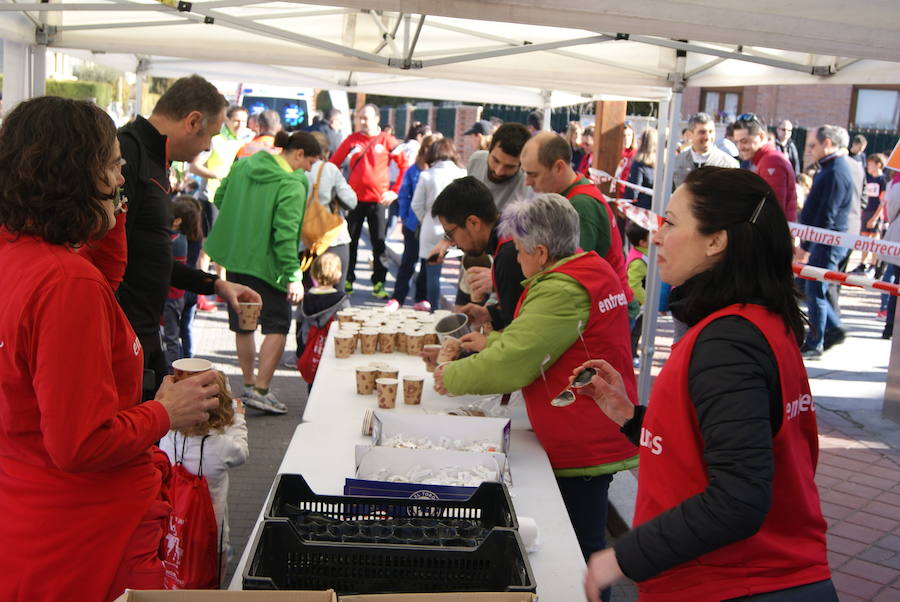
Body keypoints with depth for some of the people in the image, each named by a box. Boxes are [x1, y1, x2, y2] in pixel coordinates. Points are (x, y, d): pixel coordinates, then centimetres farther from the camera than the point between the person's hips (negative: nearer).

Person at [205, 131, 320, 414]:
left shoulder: (242, 166, 6)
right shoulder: (292, 185, -16)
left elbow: (219, 198, 15)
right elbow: (286, 233, -23)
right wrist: (294, 276, -24)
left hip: (233, 257, 7)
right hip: (265, 263, -7)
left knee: (242, 324, 17)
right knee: (277, 325, 1)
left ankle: (249, 384, 27)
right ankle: (261, 391, -6)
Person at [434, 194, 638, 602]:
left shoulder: (562, 290, -22)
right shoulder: (594, 270, 10)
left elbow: (512, 364, -21)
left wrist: (451, 377, -8)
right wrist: (493, 341, 18)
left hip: (582, 445, -10)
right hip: (599, 435, 10)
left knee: (579, 551, 2)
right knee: (584, 543, 19)